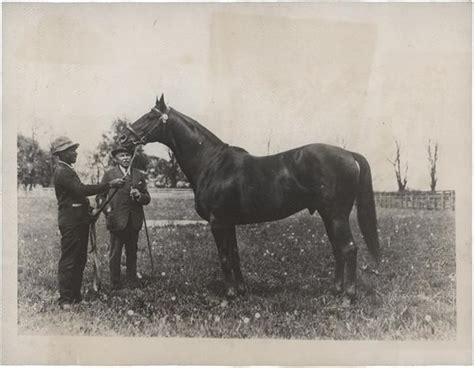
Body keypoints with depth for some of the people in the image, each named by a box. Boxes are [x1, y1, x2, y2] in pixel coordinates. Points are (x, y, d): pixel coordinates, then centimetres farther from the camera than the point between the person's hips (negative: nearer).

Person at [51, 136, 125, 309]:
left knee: (80, 260, 14)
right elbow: (82, 190, -25)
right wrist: (109, 184, -25)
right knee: (68, 261, -7)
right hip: (71, 222, -10)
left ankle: (76, 295, 23)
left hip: (79, 221, 10)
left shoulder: (68, 170, 18)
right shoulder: (62, 172, -15)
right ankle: (65, 300, -3)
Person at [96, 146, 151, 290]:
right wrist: (107, 209, -12)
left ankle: (132, 278, 25)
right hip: (116, 220, -3)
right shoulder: (109, 174, 1)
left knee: (132, 252, 12)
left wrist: (139, 195, -11)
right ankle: (115, 281, 16)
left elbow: (147, 199, 10)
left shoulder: (139, 175, 10)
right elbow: (100, 196, 3)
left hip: (134, 221, 3)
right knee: (115, 252, 5)